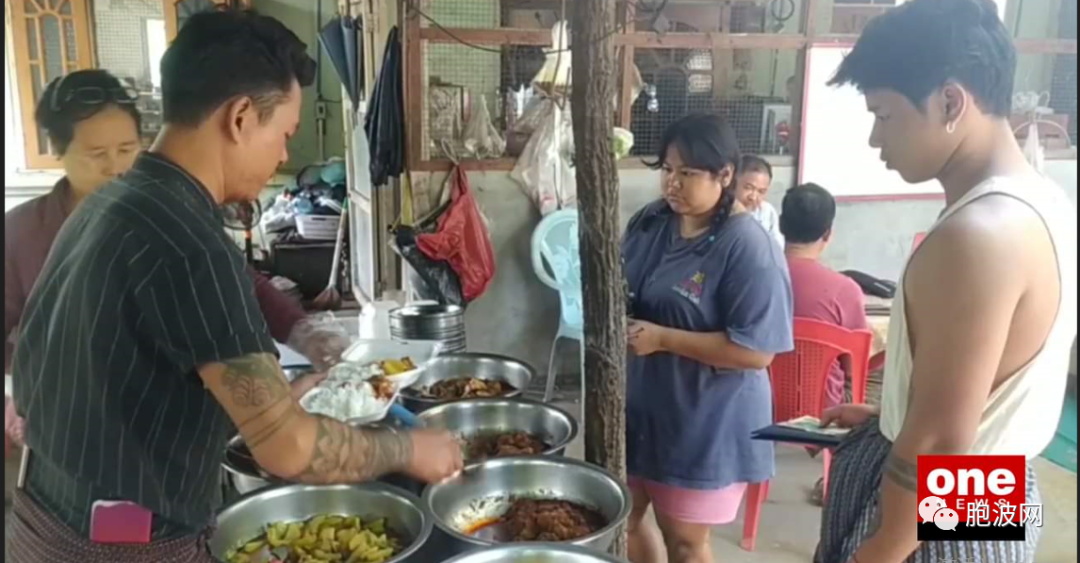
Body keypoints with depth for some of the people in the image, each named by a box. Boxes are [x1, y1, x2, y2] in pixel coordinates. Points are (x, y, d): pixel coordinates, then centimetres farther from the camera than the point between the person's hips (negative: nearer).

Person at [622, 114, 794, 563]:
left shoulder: (748, 248, -21)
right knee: (621, 520, 20)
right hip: (636, 404, 7)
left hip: (704, 422, -7)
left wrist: (662, 338, -25)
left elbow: (757, 351, -24)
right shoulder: (649, 222, 1)